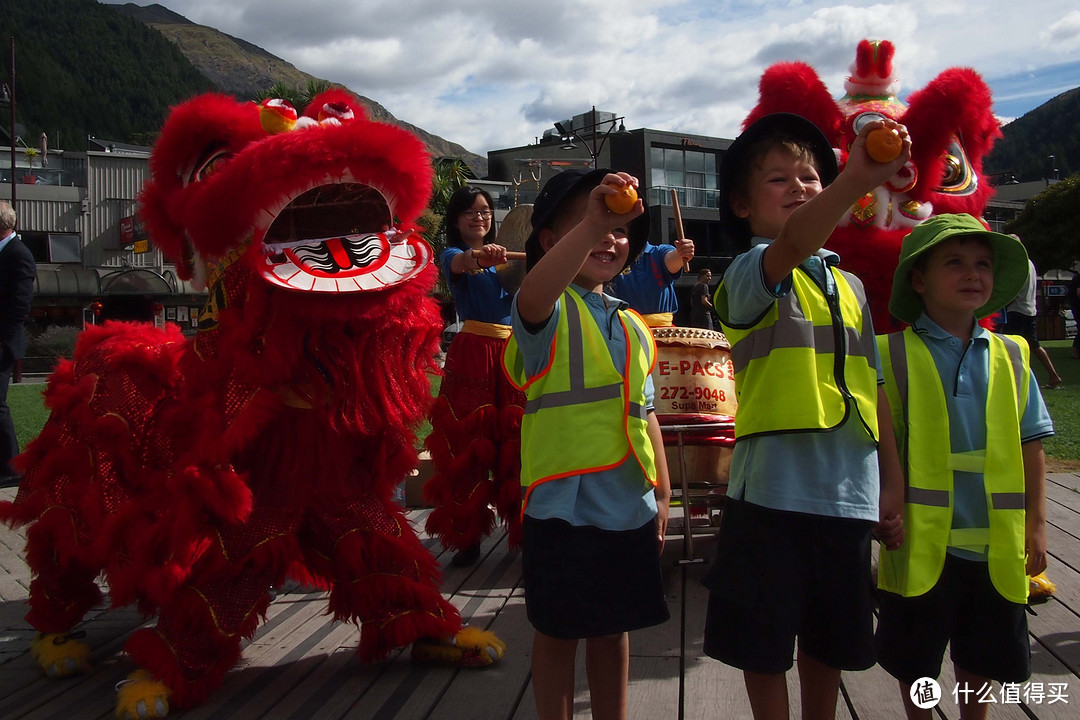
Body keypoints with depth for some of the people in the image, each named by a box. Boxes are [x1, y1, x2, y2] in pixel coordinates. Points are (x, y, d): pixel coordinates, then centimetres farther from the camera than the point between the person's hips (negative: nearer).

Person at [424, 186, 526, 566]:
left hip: (512, 350, 4)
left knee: (515, 441, 5)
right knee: (469, 441, -4)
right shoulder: (452, 255, 3)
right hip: (473, 353, -4)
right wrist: (476, 256, -44)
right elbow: (459, 264, -21)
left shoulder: (502, 256, 18)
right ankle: (467, 535, 3)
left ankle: (524, 527, 14)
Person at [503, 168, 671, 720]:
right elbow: (532, 297, -34)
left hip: (629, 504, 6)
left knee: (614, 627, 18)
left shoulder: (634, 327, 14)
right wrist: (588, 224, -47)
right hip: (564, 502, -6)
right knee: (559, 632, 7)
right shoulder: (552, 308, -7)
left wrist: (662, 493, 17)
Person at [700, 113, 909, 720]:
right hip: (774, 490, -5)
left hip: (850, 492, 6)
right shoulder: (751, 273, -6)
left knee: (830, 642, 19)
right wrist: (855, 181, -48)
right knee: (765, 643, 6)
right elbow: (791, 246, -31)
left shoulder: (851, 287, 13)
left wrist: (894, 484, 13)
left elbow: (871, 389, 15)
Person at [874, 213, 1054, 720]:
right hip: (922, 541, -3)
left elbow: (1029, 447, 7)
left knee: (980, 657, 19)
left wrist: (1036, 526, 4)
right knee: (914, 660, 12)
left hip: (997, 544, 3)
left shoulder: (1010, 357, 4)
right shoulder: (893, 355, -7)